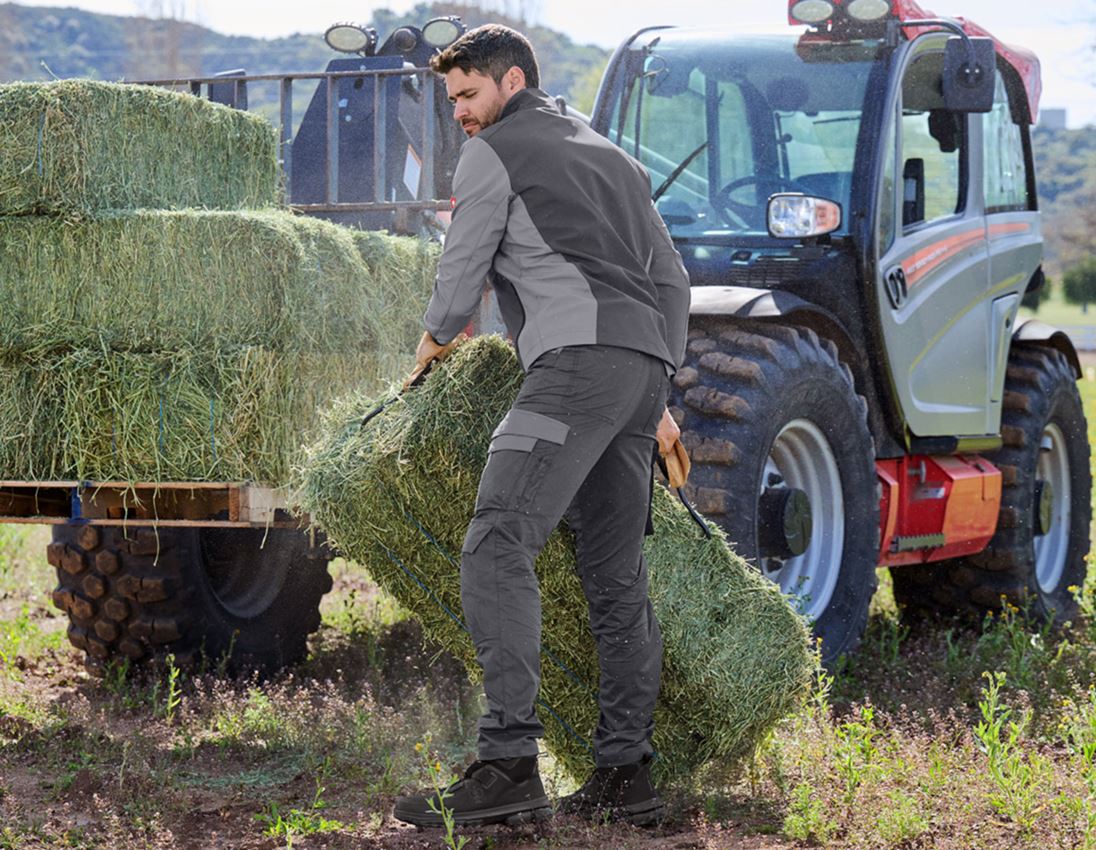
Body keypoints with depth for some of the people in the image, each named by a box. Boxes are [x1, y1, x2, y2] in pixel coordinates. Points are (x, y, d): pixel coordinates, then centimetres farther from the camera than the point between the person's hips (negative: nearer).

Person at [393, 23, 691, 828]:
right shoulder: (611, 154, 31)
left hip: (579, 361, -9)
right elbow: (672, 279, 32)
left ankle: (509, 763, -29)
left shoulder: (493, 154, 7)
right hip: (646, 364, 9)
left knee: (498, 545, -18)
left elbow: (461, 277, 8)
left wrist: (437, 338, 30)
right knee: (616, 574, 11)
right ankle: (625, 774, 9)